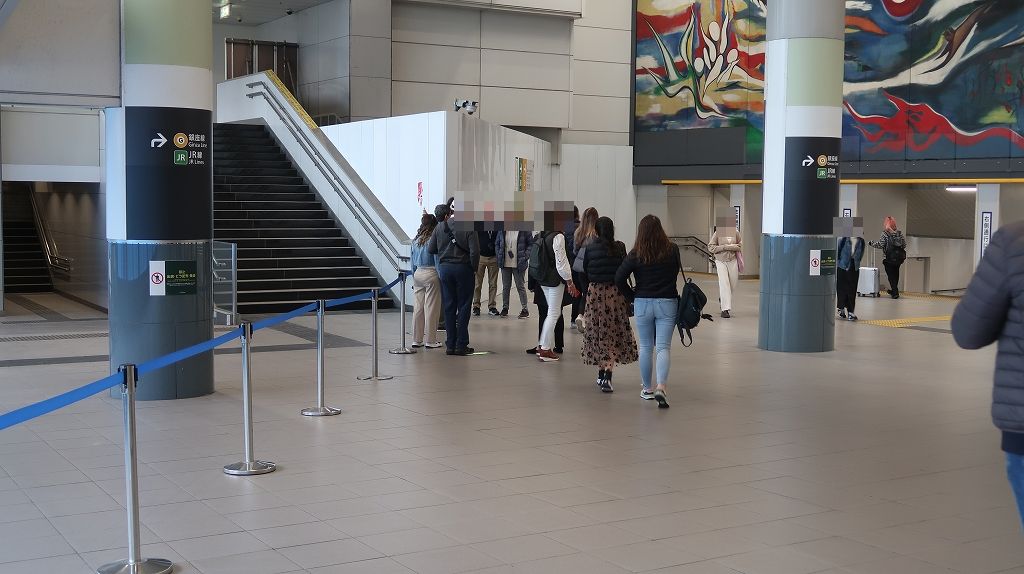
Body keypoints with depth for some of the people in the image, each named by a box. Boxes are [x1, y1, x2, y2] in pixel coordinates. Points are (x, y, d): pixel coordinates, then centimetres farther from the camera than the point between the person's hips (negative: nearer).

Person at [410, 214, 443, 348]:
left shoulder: (416, 240, 8)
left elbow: (412, 261, 13)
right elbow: (437, 260, -11)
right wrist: (441, 277, -5)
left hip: (418, 273, 6)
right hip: (431, 273, -6)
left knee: (418, 308, 10)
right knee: (431, 308, 0)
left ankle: (416, 340, 14)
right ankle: (430, 341, 3)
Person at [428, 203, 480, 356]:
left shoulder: (440, 227, 1)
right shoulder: (469, 227, -9)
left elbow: (431, 249, 5)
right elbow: (474, 251, -15)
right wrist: (473, 268, -1)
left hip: (444, 268, 3)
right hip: (463, 268, -3)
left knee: (449, 307, 9)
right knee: (463, 306, 3)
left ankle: (450, 344, 9)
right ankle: (461, 345, 2)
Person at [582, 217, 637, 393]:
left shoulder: (590, 248, -2)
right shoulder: (619, 248, -5)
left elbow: (584, 272, 4)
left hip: (594, 292, 1)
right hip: (615, 292, -1)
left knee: (597, 333, 14)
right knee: (613, 334, 4)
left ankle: (601, 375, 21)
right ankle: (607, 376, -10)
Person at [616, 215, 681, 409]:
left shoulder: (636, 254, -8)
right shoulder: (672, 250, -4)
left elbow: (619, 278, -10)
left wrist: (631, 296, 3)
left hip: (642, 303, 0)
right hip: (667, 303, 0)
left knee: (646, 347, 13)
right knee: (663, 347, -1)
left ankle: (647, 389, 21)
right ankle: (661, 387, -19)